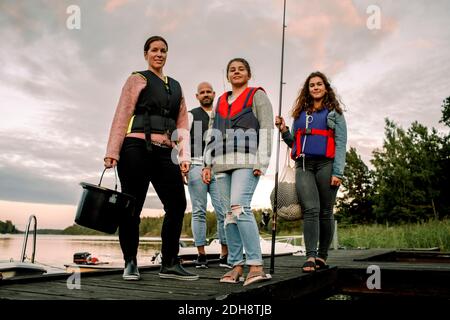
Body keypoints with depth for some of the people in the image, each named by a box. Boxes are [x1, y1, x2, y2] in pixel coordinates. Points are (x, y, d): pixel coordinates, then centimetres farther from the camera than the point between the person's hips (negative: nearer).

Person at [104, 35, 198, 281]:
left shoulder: (175, 86, 23)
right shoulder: (138, 79, 8)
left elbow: (182, 123, 17)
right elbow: (122, 116, -1)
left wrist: (183, 156, 6)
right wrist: (112, 151, -11)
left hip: (165, 152, 5)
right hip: (137, 148, -5)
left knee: (177, 204, -2)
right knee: (132, 206, -1)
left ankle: (169, 264, 7)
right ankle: (130, 263, 11)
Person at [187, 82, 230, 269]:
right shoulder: (191, 115, 12)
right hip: (197, 166, -2)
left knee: (223, 211, -6)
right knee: (199, 212, 0)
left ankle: (225, 255, 1)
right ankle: (201, 255, 6)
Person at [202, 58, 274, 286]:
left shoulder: (257, 96, 9)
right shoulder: (221, 101, 24)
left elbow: (267, 129, -2)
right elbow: (213, 134, 23)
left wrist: (261, 162, -12)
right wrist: (207, 163, 14)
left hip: (247, 160, -6)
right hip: (223, 163, 6)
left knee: (239, 207, -22)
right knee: (230, 214, 1)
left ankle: (256, 265, -21)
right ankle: (236, 265, 4)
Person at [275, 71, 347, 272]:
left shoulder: (334, 113, 9)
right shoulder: (300, 113, 20)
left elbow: (341, 144, 1)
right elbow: (294, 143, 24)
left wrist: (337, 172, -10)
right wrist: (283, 131, 4)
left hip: (326, 165, -2)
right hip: (303, 166, 2)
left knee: (325, 212, 2)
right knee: (310, 209, -12)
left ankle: (322, 256, 11)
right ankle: (310, 257, -17)